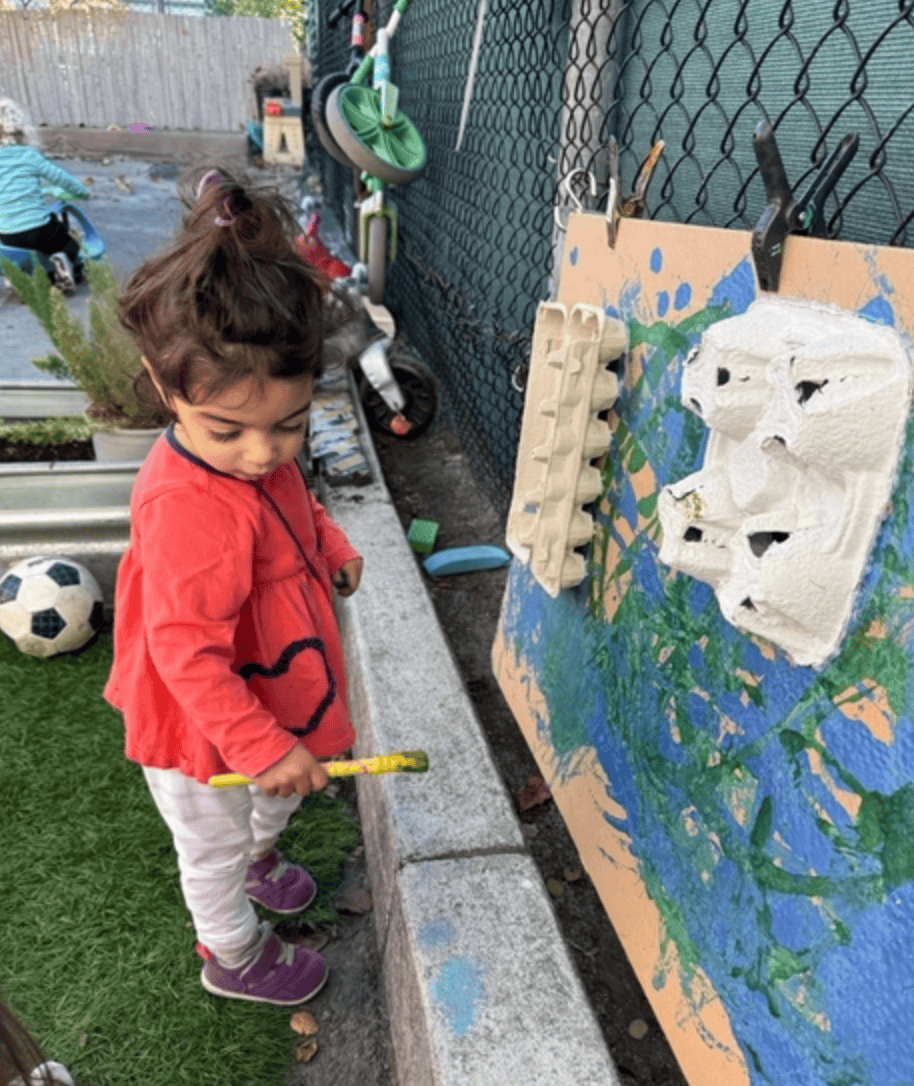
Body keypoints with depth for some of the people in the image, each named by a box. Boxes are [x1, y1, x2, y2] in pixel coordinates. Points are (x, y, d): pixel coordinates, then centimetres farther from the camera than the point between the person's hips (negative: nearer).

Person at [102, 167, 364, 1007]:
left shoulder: (256, 457, -11)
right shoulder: (188, 507, -39)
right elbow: (186, 654, -34)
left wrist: (330, 546, 0)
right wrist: (263, 746, -30)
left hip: (267, 699, 8)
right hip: (200, 730, -8)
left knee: (276, 802, 34)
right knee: (214, 843, 22)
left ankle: (259, 856, 67)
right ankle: (233, 954, 50)